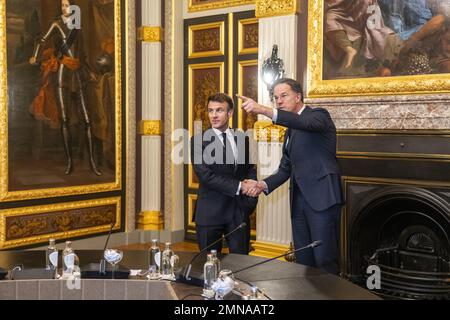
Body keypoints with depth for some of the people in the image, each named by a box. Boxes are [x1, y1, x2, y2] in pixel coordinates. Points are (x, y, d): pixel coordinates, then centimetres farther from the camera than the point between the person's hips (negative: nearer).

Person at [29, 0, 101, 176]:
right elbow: (43, 41, -7)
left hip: (77, 73, 4)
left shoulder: (77, 28, 17)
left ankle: (92, 161, -2)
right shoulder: (56, 24, 5)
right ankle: (69, 161, 1)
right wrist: (35, 57, -21)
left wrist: (89, 72, 25)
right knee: (64, 119, -4)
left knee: (86, 119, -4)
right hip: (63, 72, -3)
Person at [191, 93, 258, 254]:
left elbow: (251, 169, 12)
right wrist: (238, 186, -17)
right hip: (210, 213, -3)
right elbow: (205, 175, -13)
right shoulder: (198, 141, -4)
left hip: (239, 212, 3)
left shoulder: (243, 139, 9)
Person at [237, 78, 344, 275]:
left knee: (325, 262, -9)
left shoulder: (318, 115, -1)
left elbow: (304, 123, -26)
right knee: (303, 262, 7)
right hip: (299, 201, 8)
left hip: (322, 198, -7)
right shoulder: (290, 131, 22)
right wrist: (264, 185, 1)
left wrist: (265, 110, -38)